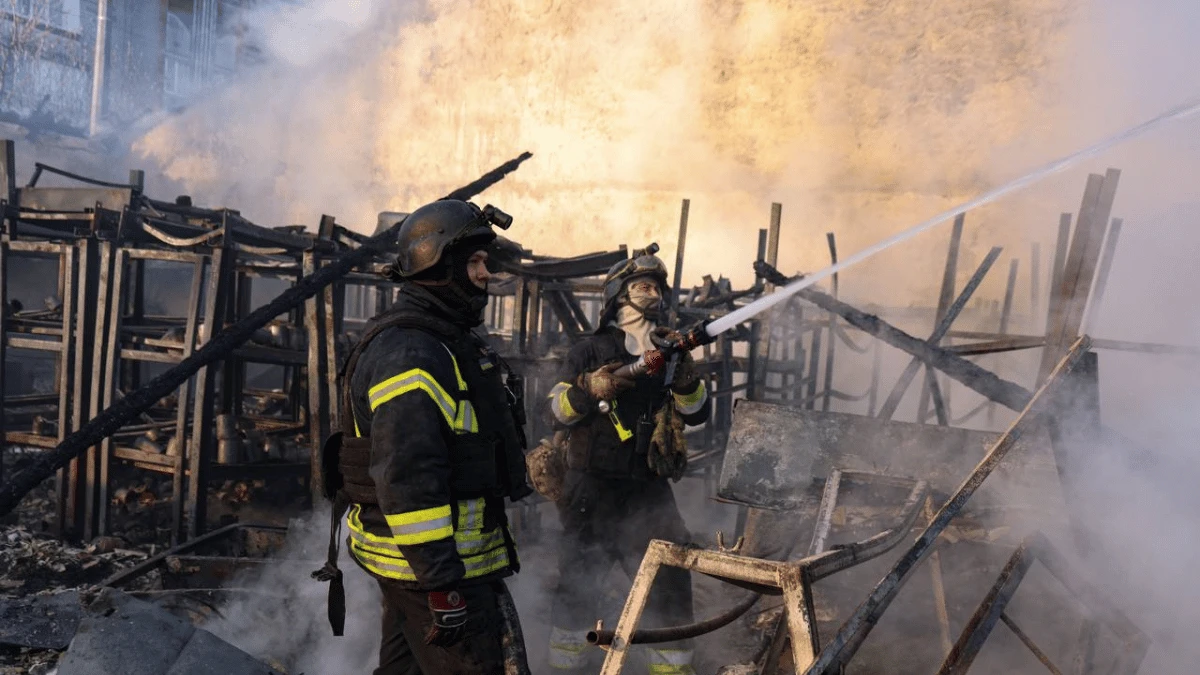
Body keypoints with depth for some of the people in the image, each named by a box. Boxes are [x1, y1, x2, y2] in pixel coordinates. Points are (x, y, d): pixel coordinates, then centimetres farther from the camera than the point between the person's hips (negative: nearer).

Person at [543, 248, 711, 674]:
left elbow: (697, 414, 0)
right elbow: (557, 410, -4)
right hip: (593, 488, -2)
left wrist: (685, 379, -20)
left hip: (648, 490, 3)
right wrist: (588, 390, -24)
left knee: (670, 576, 1)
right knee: (579, 576, 7)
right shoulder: (592, 350, 0)